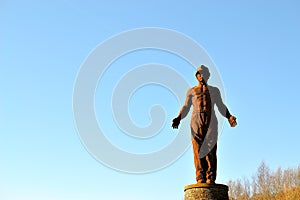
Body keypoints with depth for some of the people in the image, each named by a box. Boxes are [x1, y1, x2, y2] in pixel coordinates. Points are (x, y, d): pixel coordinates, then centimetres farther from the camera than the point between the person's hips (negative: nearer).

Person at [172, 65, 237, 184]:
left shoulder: (214, 90, 24)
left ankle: (210, 178, -14)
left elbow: (221, 107, 19)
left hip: (211, 122, 0)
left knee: (210, 150, -11)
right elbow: (186, 107, 15)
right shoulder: (191, 91, 22)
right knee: (198, 150, -10)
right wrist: (178, 118, -2)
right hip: (196, 122, 0)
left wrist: (229, 117, 1)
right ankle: (200, 178, -13)